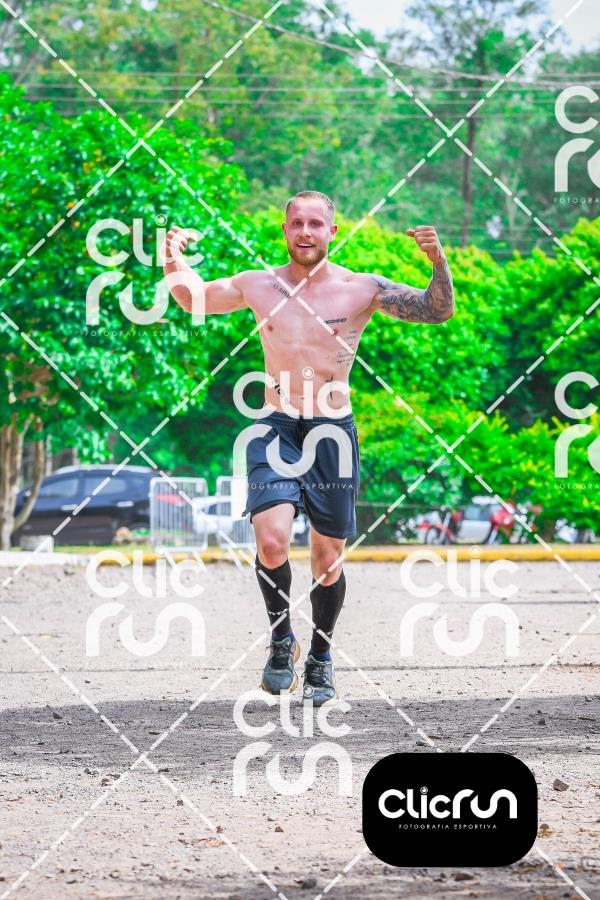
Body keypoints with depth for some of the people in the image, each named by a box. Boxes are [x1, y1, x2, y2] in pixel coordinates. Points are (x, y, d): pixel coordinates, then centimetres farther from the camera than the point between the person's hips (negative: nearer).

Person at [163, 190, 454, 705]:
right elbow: (193, 298, 19)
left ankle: (321, 656, 30)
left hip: (333, 432, 0)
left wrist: (439, 263, -21)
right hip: (277, 430, 0)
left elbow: (438, 311, -4)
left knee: (328, 557, 7)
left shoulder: (361, 289, -2)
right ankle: (282, 639, 4)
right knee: (272, 539, -21)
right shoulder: (258, 286, 3)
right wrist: (174, 261, 0)